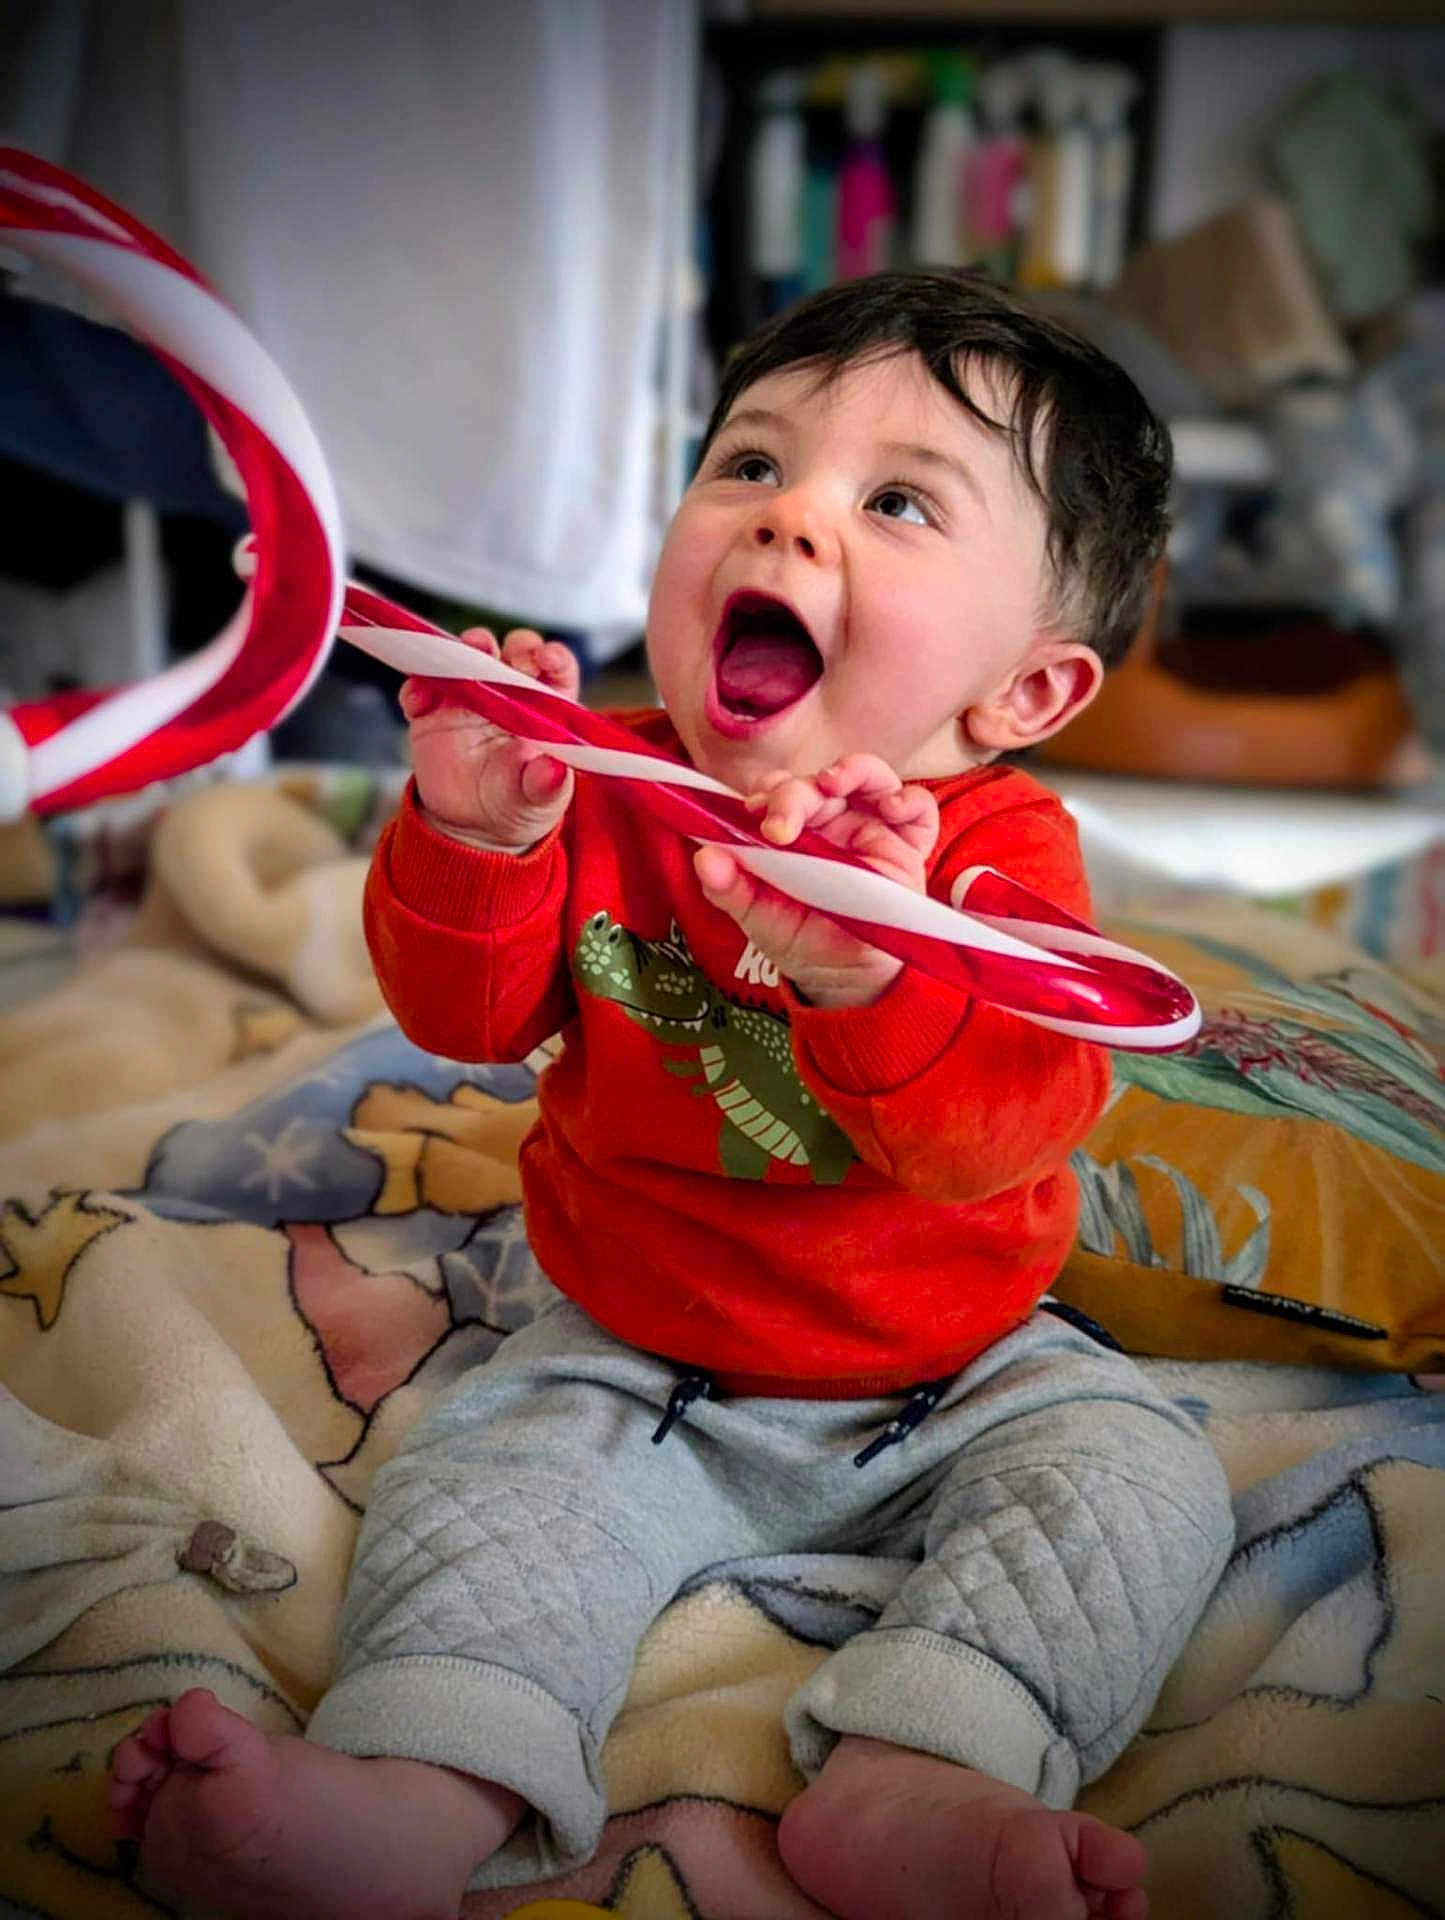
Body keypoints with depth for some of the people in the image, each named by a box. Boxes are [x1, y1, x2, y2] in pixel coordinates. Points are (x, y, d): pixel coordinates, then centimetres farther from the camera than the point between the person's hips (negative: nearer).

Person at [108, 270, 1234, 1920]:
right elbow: (469, 1015, -10)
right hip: (635, 1366, 1)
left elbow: (1010, 1125, -32)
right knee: (479, 1482, -17)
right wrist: (476, 839, -30)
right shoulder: (608, 791, -7)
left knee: (1136, 1474, -19)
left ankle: (909, 1783, -31)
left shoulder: (998, 850, -16)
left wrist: (866, 977, -53)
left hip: (954, 1378, -1)